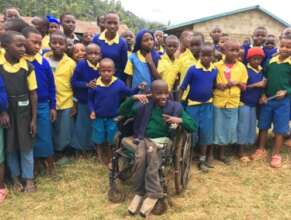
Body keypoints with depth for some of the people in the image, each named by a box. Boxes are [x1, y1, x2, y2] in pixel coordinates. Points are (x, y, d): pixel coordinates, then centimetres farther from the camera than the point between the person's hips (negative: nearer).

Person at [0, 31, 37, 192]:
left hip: (24, 112, 0)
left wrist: (34, 118, -3)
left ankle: (28, 178, 21)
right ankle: (15, 178, 28)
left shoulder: (27, 67, -6)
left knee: (26, 145, 7)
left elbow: (33, 93, -2)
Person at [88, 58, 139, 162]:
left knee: (111, 140, 15)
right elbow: (90, 99, 1)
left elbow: (130, 93, -5)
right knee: (98, 140, 17)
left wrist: (138, 88, -22)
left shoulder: (119, 83, -13)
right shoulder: (95, 85, -12)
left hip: (112, 118, 0)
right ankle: (99, 158, 39)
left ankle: (109, 159, 36)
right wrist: (92, 111, -10)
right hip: (98, 118, 0)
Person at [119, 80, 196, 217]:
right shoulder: (145, 105, 7)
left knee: (150, 151, -34)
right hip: (145, 139, 2)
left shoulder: (175, 107, 3)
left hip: (163, 141, -1)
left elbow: (193, 127, -1)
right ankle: (154, 193, -21)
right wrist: (132, 98, -11)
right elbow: (123, 112, 4)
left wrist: (180, 120, -20)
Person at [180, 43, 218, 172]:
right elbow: (183, 87, -10)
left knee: (205, 133, 6)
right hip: (192, 105, -3)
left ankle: (202, 160, 19)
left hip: (207, 106, 3)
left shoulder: (215, 71, -2)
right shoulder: (193, 69, -13)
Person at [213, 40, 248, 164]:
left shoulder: (241, 66, 2)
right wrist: (218, 85, -19)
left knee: (231, 128, 9)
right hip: (218, 101, -2)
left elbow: (244, 86, 6)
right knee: (219, 128, 5)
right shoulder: (217, 65, -4)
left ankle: (222, 154, 24)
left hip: (233, 102, 3)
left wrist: (237, 83, -15)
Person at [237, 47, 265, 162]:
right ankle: (241, 152, 11)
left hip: (254, 104, 7)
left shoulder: (261, 71, 6)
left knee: (252, 127, 12)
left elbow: (263, 85, 16)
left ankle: (244, 149, 26)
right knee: (243, 127, 0)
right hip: (244, 103, -6)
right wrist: (256, 85, -18)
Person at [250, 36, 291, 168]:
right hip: (267, 99, 3)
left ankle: (276, 155, 19)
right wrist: (263, 94, -1)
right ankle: (261, 150, 28)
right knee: (263, 126, 12)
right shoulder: (270, 61, 1)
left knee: (280, 129, 5)